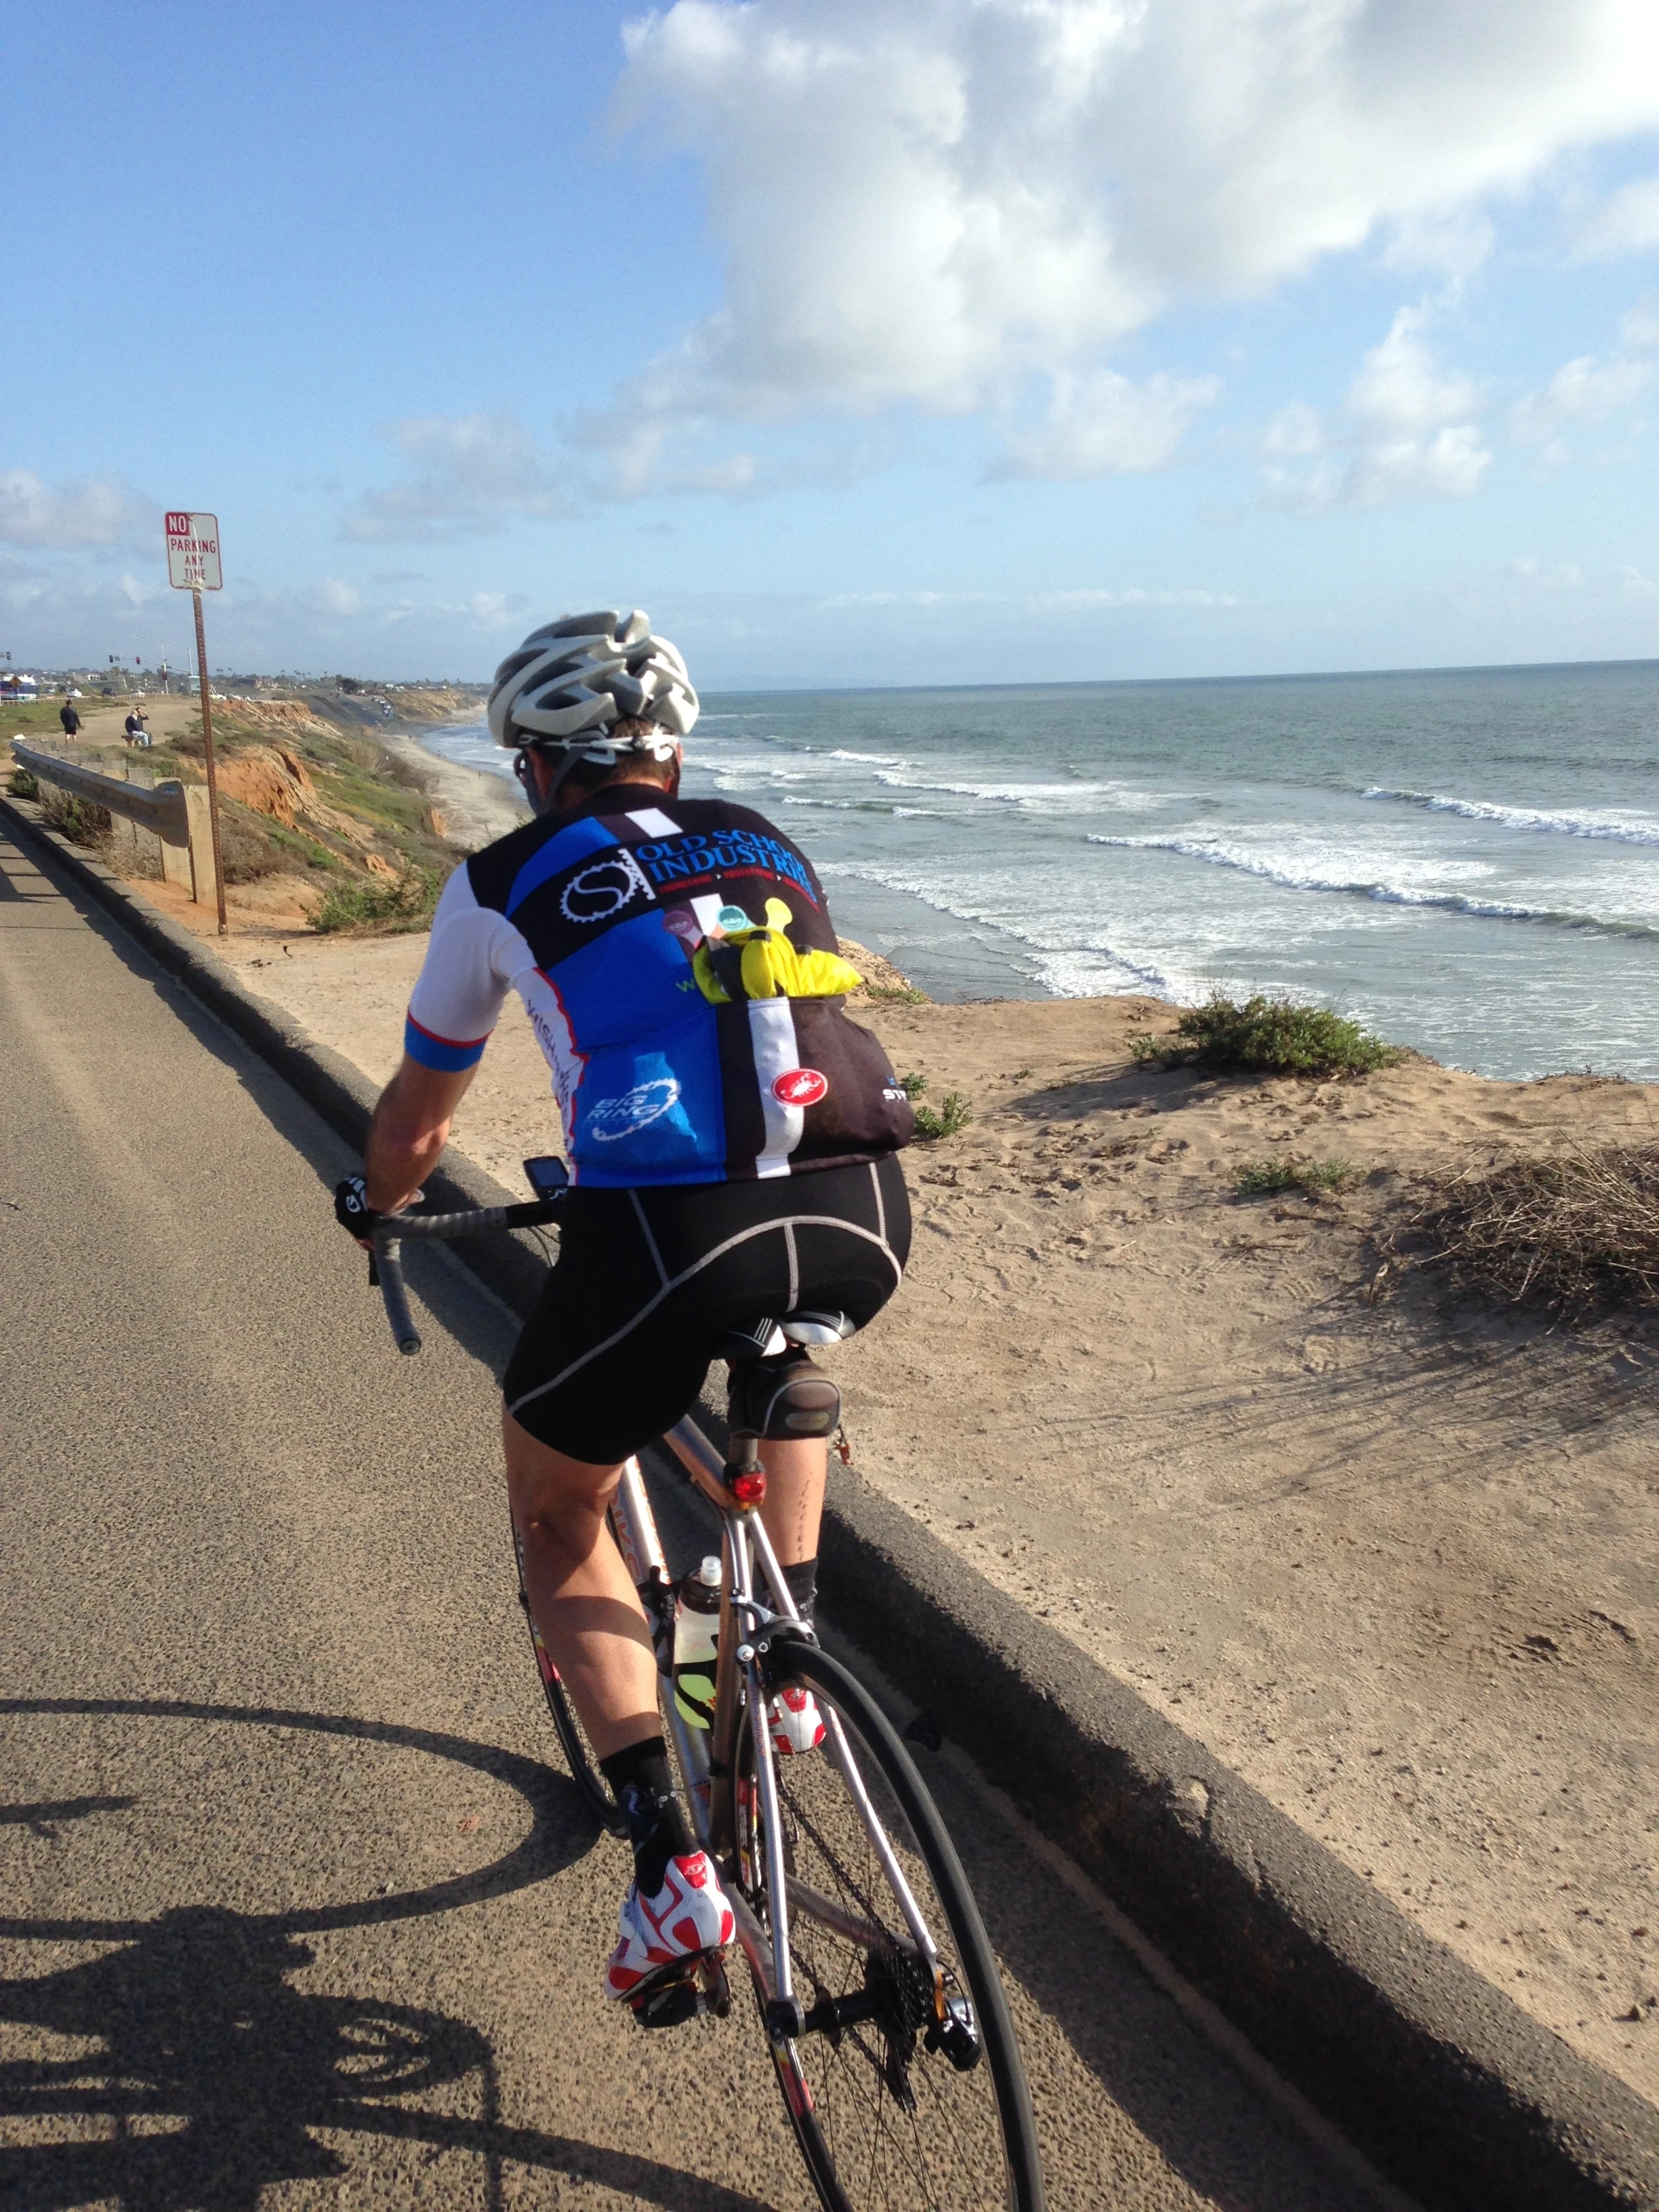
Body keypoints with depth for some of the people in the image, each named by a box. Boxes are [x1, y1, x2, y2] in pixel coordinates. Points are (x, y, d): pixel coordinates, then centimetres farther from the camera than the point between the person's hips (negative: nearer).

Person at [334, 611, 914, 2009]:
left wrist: (378, 1202, 50)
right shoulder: (767, 850, 24)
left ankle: (669, 1866, 16)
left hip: (658, 1240, -4)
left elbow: (419, 1114, 28)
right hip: (865, 1227, 4)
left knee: (558, 1515, 25)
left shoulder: (504, 884, 15)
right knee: (792, 1335, 41)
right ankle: (792, 1670, 38)